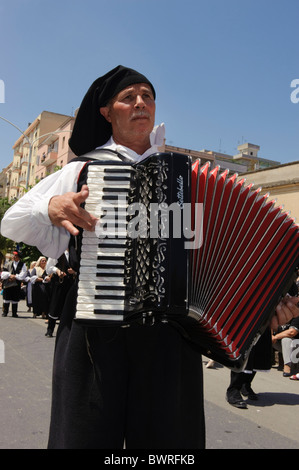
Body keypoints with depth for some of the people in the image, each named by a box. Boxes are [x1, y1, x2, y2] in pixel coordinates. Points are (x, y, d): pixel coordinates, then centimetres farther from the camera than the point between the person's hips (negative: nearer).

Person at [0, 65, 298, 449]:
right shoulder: (84, 169, 9)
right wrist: (50, 209, -11)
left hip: (169, 331, 2)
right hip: (96, 328, -1)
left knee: (168, 435, 10)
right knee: (85, 433, 5)